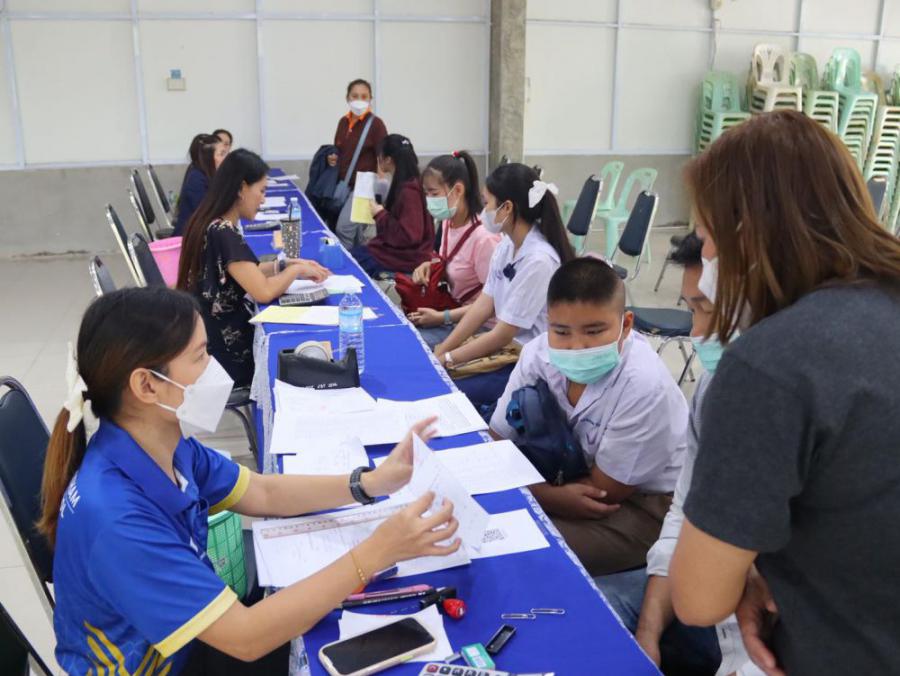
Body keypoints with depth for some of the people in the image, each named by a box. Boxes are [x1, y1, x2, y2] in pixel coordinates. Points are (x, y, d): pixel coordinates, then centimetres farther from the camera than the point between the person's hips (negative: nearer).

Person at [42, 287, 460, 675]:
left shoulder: (163, 444, -11)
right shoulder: (113, 517, -36)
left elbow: (263, 494, 2)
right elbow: (244, 637, -33)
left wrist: (372, 482, -10)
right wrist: (374, 554, -35)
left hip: (188, 639, 6)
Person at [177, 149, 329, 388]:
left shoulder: (212, 223, 4)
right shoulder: (223, 233, -25)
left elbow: (245, 274, 15)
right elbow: (263, 292, -27)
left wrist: (285, 264, 5)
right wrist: (296, 270, -10)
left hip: (213, 333, 8)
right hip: (223, 348, -8)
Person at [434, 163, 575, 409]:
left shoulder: (538, 260, -25)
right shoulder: (506, 246, 2)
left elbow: (503, 334, -20)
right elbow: (483, 306, 3)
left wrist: (447, 358, -12)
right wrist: (439, 352, -4)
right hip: (505, 345, 8)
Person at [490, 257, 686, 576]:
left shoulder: (644, 387, -30)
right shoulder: (539, 354, -15)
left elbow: (602, 492, -19)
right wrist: (553, 494, -25)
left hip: (648, 503, -5)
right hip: (576, 474, 6)